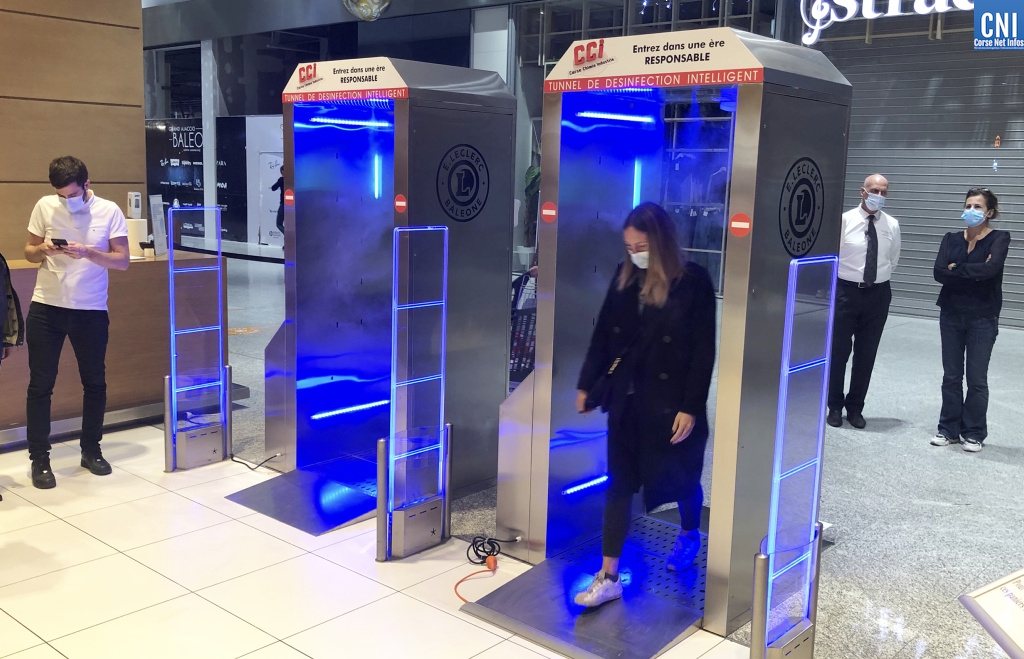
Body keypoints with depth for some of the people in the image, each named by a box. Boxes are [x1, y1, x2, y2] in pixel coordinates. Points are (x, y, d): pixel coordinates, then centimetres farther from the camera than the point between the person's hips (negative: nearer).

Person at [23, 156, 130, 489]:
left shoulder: (109, 211, -5)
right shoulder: (44, 206, -2)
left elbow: (123, 261, -8)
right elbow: (28, 252, 6)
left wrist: (88, 253, -23)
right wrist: (43, 250, -16)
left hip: (91, 311, 0)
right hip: (46, 309, 0)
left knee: (95, 382, 9)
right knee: (40, 384, 2)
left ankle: (91, 450, 26)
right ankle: (39, 458, 13)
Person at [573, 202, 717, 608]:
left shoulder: (693, 281, -13)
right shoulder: (624, 277, 1)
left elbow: (704, 350, -12)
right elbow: (603, 335, 8)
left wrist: (691, 407, -14)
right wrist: (586, 384, 8)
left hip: (672, 402, -4)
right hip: (626, 399, 4)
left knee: (680, 478, 16)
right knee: (619, 484, 4)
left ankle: (690, 536, 47)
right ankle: (608, 577, 10)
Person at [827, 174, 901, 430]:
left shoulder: (892, 225, 2)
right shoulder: (844, 220, -9)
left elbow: (893, 260, 17)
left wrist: (879, 277, 14)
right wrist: (841, 276, 3)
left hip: (878, 294, 3)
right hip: (846, 291, -3)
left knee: (867, 354, 9)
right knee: (838, 351, 4)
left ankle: (855, 407, 23)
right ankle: (835, 406, 19)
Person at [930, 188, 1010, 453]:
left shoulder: (999, 238, -6)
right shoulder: (951, 239, 5)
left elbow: (990, 269, -24)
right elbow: (939, 273, -9)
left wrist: (956, 269, -14)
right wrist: (974, 272, -16)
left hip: (982, 319, -3)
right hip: (951, 315, 4)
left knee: (977, 378, 3)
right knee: (951, 376, 9)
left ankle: (974, 433, 16)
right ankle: (949, 429, 19)